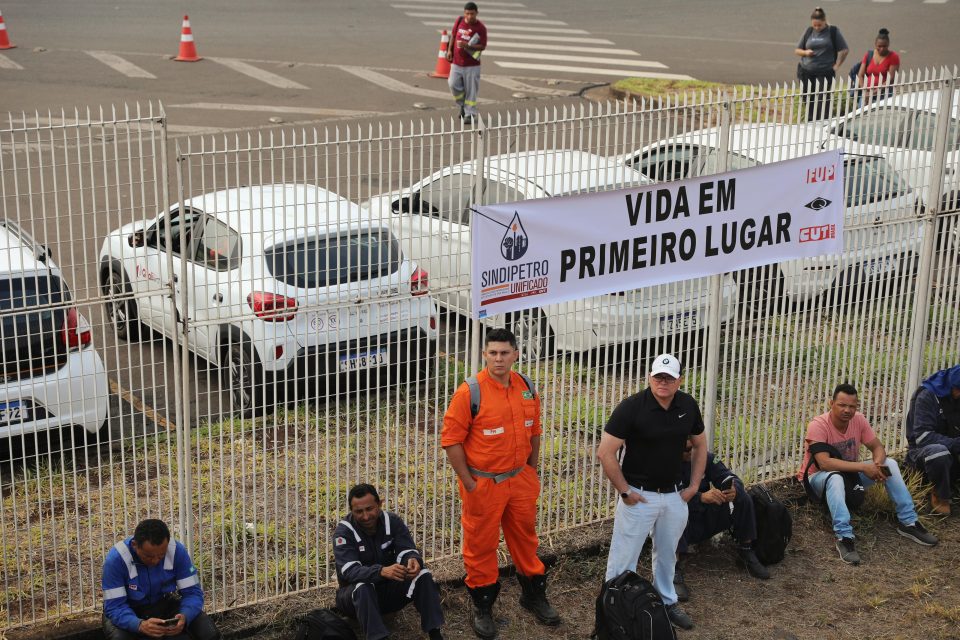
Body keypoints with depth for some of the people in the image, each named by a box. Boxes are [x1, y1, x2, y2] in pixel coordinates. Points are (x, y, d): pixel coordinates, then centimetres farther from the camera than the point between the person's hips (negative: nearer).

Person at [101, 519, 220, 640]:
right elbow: (114, 606, -28)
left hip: (165, 605, 2)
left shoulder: (177, 551, -21)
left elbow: (192, 592, -16)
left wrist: (184, 617, -38)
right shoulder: (116, 558, -28)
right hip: (129, 610, -2)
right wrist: (140, 625, -47)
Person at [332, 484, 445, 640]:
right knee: (363, 587, -36)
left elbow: (406, 551, -14)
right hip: (355, 593, -3)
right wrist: (381, 571, -47)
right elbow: (349, 570, -29)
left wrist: (413, 560, -40)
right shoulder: (344, 531, -17)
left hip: (389, 588, 3)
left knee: (423, 576, -20)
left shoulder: (393, 522, -5)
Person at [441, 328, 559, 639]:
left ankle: (534, 594, 38)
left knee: (525, 538, 19)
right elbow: (451, 440, -14)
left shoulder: (527, 388, 0)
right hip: (483, 484, -5)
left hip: (520, 480, 5)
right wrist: (468, 483, -13)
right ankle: (482, 607, 22)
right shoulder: (470, 392, -17)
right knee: (481, 545, 7)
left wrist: (532, 471, 12)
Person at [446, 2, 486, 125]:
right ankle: (463, 104, 25)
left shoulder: (480, 28, -12)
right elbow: (453, 35, 14)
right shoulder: (459, 21, 0)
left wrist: (467, 45, -26)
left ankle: (470, 114, 12)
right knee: (453, 84, -1)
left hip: (471, 64, -4)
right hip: (456, 62, 4)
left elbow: (482, 46, -13)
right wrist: (449, 50, 5)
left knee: (471, 89, 1)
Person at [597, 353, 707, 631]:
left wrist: (694, 485, 7)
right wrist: (624, 491, -14)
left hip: (675, 495, 5)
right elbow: (605, 452, -18)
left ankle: (667, 601, 40)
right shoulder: (632, 407, -18)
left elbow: (699, 445, 13)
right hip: (639, 494, -5)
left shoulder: (688, 405, -3)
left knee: (667, 553, 22)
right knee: (624, 557, 0)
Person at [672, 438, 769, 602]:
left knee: (742, 498, -14)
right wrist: (701, 497, -44)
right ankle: (674, 571, -39)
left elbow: (730, 478, -7)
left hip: (707, 521, 5)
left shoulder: (705, 457, -1)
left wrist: (734, 490, -32)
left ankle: (745, 551, -2)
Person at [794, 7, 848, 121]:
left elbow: (844, 50, 4)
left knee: (822, 99, -9)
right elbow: (797, 50, 16)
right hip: (806, 71, 4)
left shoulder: (833, 31, 1)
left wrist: (836, 66, -2)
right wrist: (805, 52, -5)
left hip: (825, 72, -3)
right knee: (808, 99, 5)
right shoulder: (809, 31, 10)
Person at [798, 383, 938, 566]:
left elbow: (877, 447, -1)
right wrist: (863, 467, -37)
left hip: (851, 474, 6)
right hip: (819, 478, -6)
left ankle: (908, 522, -9)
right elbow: (824, 463, -35)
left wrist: (878, 464, -27)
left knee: (890, 463, -10)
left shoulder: (858, 420, -7)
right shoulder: (818, 426, -26)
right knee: (835, 478, -40)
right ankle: (844, 537, -43)